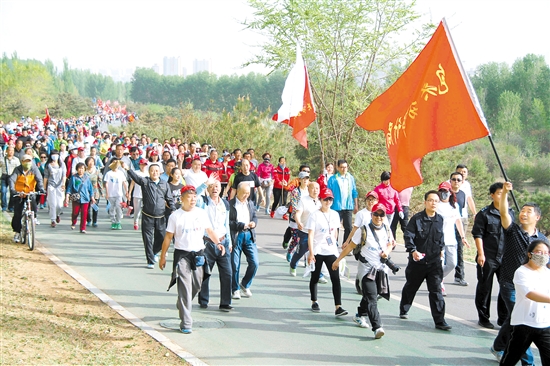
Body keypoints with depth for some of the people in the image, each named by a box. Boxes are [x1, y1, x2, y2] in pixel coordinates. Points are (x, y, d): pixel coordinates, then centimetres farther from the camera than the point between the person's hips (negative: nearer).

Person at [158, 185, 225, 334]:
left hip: (198, 254, 4)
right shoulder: (175, 216, -5)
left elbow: (209, 230, 15)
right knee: (185, 288, -10)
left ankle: (182, 306, 43)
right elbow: (168, 237, 0)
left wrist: (217, 243, -1)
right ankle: (185, 323, -10)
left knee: (196, 285, 13)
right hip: (181, 254, -4)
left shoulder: (201, 213, 4)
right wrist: (163, 256, 1)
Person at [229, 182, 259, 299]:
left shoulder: (250, 203, 12)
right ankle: (236, 289, 16)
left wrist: (254, 223, -2)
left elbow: (254, 216, 20)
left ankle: (245, 285, 20)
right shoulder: (230, 204, -7)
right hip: (236, 236, -5)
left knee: (254, 263, -1)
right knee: (235, 265, 2)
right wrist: (241, 225, -19)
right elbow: (228, 222, -12)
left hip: (249, 235, 5)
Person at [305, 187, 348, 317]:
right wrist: (311, 253, -17)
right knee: (315, 278, 11)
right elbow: (310, 235, -11)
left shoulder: (335, 215, 6)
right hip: (317, 251, -3)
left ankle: (338, 307, -12)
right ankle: (314, 302, 30)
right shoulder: (315, 215, -8)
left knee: (336, 278, -8)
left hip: (331, 251, 3)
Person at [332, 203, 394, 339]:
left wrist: (387, 251, -3)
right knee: (371, 298, -15)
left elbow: (390, 244, 21)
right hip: (367, 267, -6)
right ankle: (377, 327, -22)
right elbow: (350, 247, -3)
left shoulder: (387, 229, 5)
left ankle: (360, 316, 40)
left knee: (370, 295, 17)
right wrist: (338, 260, 2)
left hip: (381, 268, 6)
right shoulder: (364, 230, -10)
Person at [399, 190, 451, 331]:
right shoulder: (417, 219, -10)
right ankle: (403, 310, 41)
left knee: (436, 290, -6)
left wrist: (441, 249, 23)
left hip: (434, 261, 2)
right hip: (417, 260, -2)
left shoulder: (440, 220, 3)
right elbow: (408, 235, -16)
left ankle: (439, 321, -6)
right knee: (411, 287, 17)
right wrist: (413, 250, -28)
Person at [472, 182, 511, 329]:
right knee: (485, 288, 6)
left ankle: (504, 318, 17)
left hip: (506, 257, 4)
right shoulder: (484, 213, -6)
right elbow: (478, 235, -7)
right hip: (488, 258, -4)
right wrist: (481, 254, -13)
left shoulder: (510, 213, 8)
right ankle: (483, 317, 18)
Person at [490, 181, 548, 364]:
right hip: (510, 285, -4)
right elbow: (503, 212, -21)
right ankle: (527, 361, 3)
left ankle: (498, 347, 36)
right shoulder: (512, 230, -4)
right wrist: (505, 192, -35)